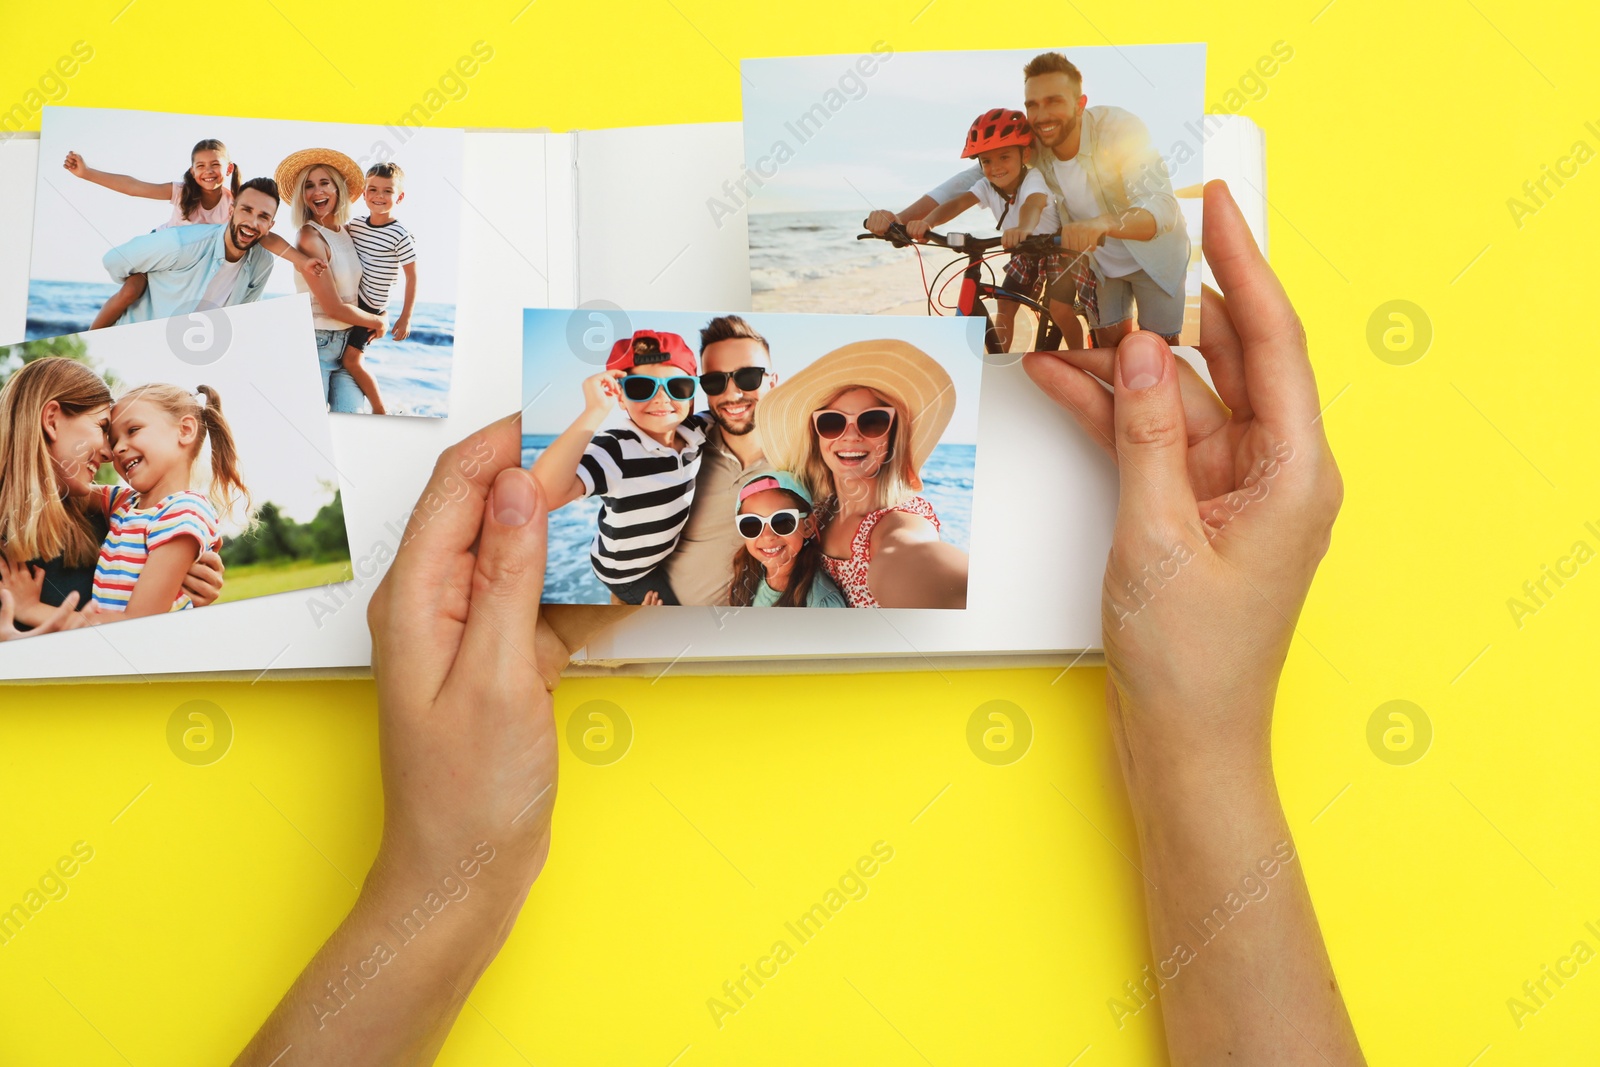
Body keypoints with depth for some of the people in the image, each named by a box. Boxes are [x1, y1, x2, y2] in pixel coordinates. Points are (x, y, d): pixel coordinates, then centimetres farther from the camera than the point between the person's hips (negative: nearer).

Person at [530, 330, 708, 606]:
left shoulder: (696, 430, -15)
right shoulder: (614, 450, -34)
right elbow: (542, 495, -51)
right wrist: (595, 412, -52)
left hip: (677, 553, 6)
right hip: (630, 573, -6)